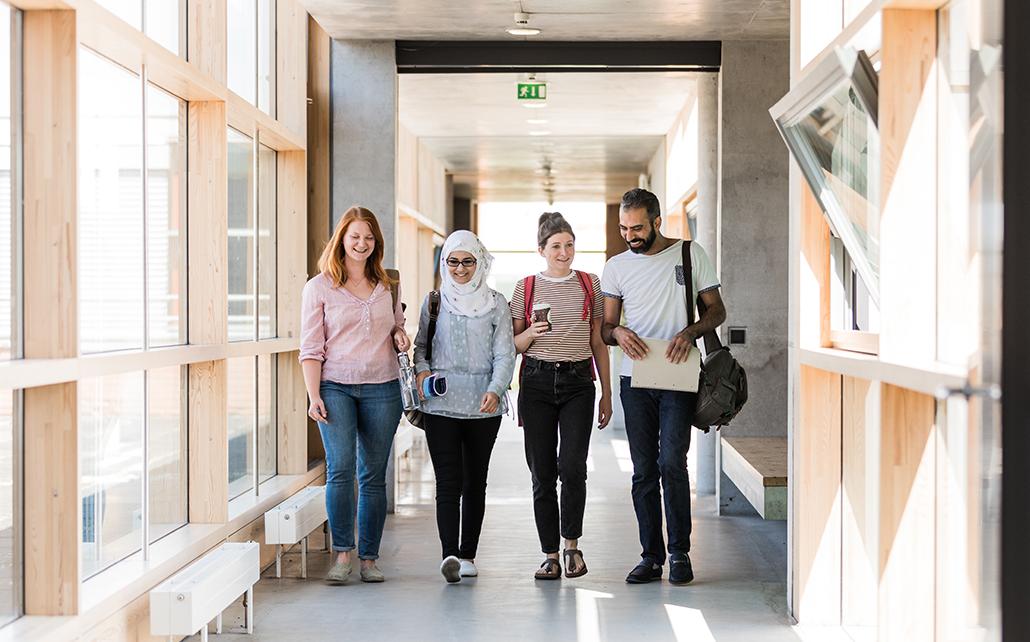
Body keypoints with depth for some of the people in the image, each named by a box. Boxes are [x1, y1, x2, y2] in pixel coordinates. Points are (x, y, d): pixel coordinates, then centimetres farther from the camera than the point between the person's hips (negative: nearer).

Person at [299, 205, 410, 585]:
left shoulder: (388, 286, 12)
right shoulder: (319, 287, 3)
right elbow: (311, 348, 0)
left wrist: (401, 338, 1)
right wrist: (314, 396, -9)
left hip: (382, 388, 3)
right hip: (335, 386, -3)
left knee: (374, 475, 4)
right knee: (340, 467, -16)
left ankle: (369, 558, 11)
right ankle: (342, 553, -7)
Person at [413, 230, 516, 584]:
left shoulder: (495, 303, 5)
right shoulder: (433, 302, 9)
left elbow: (504, 353, -1)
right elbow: (421, 345, 15)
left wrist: (495, 390, -16)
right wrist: (421, 370, -6)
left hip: (483, 405, 1)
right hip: (441, 404, 0)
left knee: (475, 481, 8)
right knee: (449, 481, -10)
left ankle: (467, 554, 17)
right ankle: (449, 554, -17)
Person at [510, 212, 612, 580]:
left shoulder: (590, 285, 8)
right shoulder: (526, 288, 7)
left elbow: (598, 343, 11)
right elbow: (513, 346, 11)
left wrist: (607, 394, 9)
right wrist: (530, 334, -11)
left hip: (578, 381, 0)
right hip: (537, 381, 0)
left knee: (572, 466, -13)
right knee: (542, 472, 1)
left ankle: (572, 543, 6)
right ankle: (550, 554, 11)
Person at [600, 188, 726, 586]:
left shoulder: (690, 254, 4)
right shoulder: (616, 266, 10)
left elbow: (717, 310, 5)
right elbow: (605, 327, 12)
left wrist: (690, 332, -15)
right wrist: (618, 332, -12)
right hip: (635, 379, 3)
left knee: (671, 463, -13)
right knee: (644, 471, 5)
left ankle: (679, 553, -1)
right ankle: (651, 556, 12)